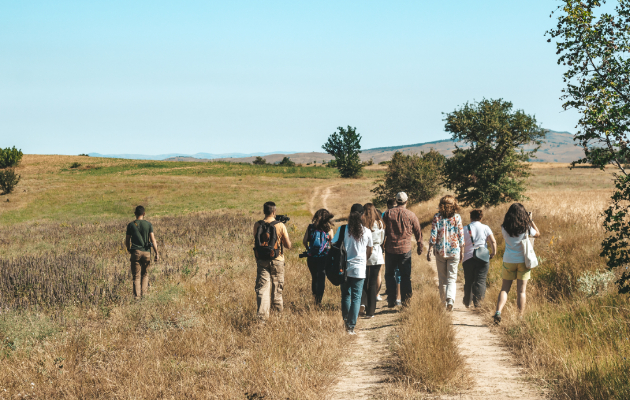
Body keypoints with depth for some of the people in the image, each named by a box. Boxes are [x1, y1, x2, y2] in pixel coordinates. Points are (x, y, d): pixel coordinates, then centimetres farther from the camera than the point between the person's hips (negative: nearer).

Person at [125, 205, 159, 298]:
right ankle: (143, 293, 8)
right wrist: (157, 253, -4)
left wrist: (129, 249, 25)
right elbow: (152, 239, -6)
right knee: (145, 274, 16)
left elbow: (127, 241, 5)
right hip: (146, 252, 1)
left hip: (135, 252, -1)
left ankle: (137, 296, -5)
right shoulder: (148, 224, -1)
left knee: (136, 276, 3)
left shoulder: (131, 225, 0)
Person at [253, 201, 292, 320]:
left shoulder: (257, 226, -3)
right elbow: (288, 246, -4)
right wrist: (287, 235, 13)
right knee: (277, 286, 18)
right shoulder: (280, 226, -10)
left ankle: (262, 314, -10)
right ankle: (278, 308, 35)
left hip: (261, 261, 1)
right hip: (277, 261, -1)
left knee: (262, 287, 1)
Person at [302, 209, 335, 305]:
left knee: (314, 277, 17)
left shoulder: (310, 227, -1)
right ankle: (319, 299, -2)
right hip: (324, 257, -2)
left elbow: (304, 241, 0)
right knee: (321, 278, 4)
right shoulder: (328, 229, -4)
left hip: (311, 257, 2)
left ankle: (315, 296, 19)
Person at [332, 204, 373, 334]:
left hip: (344, 268, 1)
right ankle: (351, 327, -2)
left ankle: (346, 322, 21)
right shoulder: (367, 232, -3)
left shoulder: (342, 229, -5)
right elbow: (369, 251, 9)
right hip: (359, 269, -1)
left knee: (345, 295, 17)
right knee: (356, 297, 4)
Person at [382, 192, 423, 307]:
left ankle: (391, 301, 9)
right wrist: (420, 246, 18)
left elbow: (383, 231, 3)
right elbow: (418, 232, 5)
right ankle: (405, 300, 6)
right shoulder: (411, 215, -3)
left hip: (390, 249, 1)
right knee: (405, 276, 8)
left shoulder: (388, 214, -1)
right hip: (405, 249, -1)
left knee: (390, 275, 12)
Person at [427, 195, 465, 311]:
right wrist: (462, 251, 9)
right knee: (452, 278, 3)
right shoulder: (457, 217, -3)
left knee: (442, 278, 13)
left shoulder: (437, 217, -4)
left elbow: (433, 236, -7)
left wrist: (429, 250, -2)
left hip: (440, 251, 0)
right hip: (454, 251, 0)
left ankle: (444, 301, 20)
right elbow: (461, 236, -1)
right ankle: (450, 299, -19)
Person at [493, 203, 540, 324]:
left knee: (505, 288, 8)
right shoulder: (526, 228, -8)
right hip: (523, 261, -1)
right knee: (521, 291, 5)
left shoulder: (504, 228, -5)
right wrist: (531, 221, 14)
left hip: (508, 261, 1)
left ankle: (498, 311, -12)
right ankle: (520, 317, 5)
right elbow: (537, 233, 10)